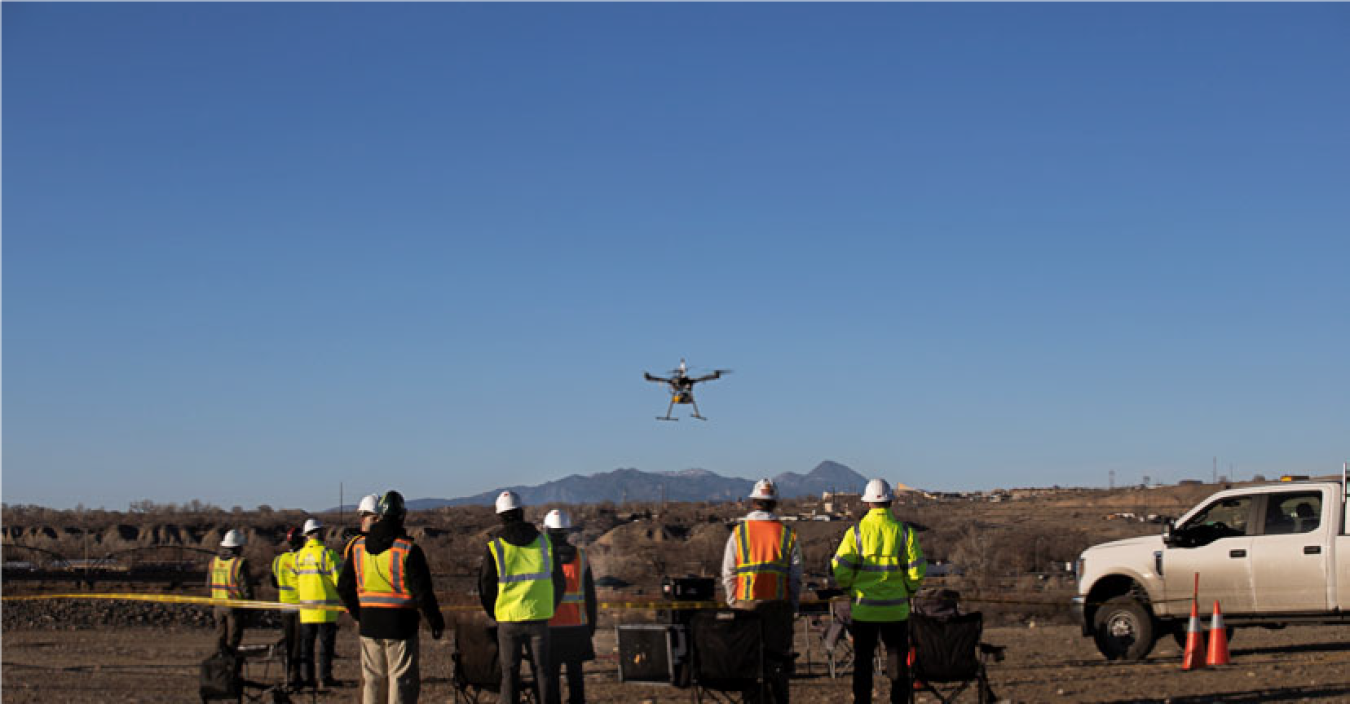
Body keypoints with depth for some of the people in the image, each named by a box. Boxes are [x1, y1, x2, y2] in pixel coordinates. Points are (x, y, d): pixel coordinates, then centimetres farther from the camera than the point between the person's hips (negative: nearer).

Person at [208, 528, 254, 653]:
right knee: (233, 638, 1)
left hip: (218, 605, 6)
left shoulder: (214, 561, 3)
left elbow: (209, 583, 11)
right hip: (235, 605, -6)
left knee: (220, 637, 14)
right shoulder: (240, 563, -16)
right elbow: (246, 587, -14)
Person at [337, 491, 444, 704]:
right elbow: (423, 591, -12)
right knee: (402, 681, 1)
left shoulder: (358, 547, 3)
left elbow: (344, 587, 10)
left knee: (372, 680, 14)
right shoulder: (409, 550, -13)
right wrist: (436, 622, 1)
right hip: (401, 626, -5)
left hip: (368, 625, 5)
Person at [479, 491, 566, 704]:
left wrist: (495, 614, 17)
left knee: (510, 673, 5)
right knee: (542, 671, 8)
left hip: (508, 620, -2)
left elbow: (486, 588, 2)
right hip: (539, 618, 2)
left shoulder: (493, 547, -4)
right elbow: (559, 583, 8)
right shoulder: (544, 542, 3)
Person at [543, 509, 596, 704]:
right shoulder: (580, 557, 0)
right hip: (577, 626, 2)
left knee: (551, 675, 4)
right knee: (575, 674, 11)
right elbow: (590, 594, 2)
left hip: (549, 627, -2)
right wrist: (591, 624, 11)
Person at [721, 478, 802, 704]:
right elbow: (796, 576, 1)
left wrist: (733, 605, 10)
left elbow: (728, 575, 1)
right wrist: (792, 606, 10)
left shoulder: (739, 532, 0)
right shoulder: (787, 534, 2)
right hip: (779, 606, 1)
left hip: (746, 604, -1)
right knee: (778, 659, 7)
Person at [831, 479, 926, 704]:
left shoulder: (855, 532, -7)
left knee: (863, 662, 9)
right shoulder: (904, 532, -4)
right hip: (896, 610, 1)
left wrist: (851, 588, 10)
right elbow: (917, 572, -5)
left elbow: (840, 571, -8)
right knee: (898, 664, 10)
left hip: (864, 609, -1)